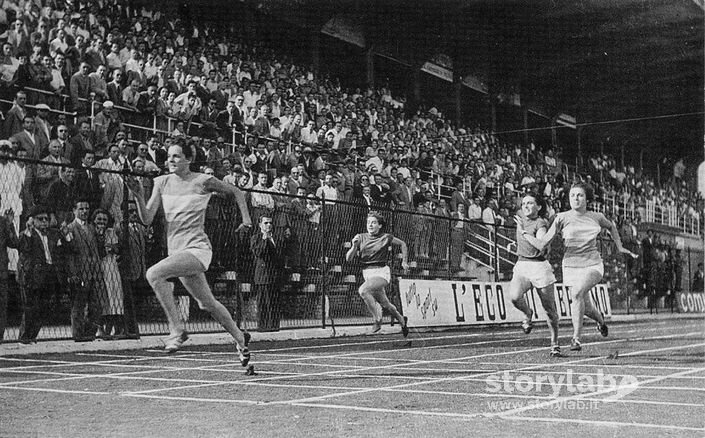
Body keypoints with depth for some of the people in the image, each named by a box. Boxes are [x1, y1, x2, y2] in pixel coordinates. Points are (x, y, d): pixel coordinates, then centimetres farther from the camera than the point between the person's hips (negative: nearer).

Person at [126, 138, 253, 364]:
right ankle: (240, 339, 36)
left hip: (197, 248, -6)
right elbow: (147, 220, 0)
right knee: (208, 304, 16)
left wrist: (246, 219, -1)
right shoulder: (162, 182, 6)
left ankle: (177, 329, -19)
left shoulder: (203, 181, -7)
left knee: (154, 273, -28)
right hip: (176, 250, 6)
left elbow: (236, 192, 8)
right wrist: (139, 196, -16)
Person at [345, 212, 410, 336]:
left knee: (363, 290, -31)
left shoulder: (386, 238, -5)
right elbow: (348, 258, -2)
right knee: (385, 303, 17)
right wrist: (354, 246, -18)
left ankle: (377, 319, -19)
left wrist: (404, 261, 8)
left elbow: (402, 244, 13)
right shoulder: (361, 237, 2)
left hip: (382, 272, -5)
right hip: (367, 273, 5)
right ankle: (402, 320, 43)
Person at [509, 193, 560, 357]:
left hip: (539, 267, -4)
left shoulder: (541, 223, -10)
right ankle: (528, 314, 7)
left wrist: (524, 230, -30)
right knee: (514, 296, -26)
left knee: (549, 309, 1)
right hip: (521, 266, 4)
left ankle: (554, 343, 19)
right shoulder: (520, 216, 8)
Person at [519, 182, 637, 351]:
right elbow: (541, 244, -6)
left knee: (577, 293, -29)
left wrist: (620, 247, 21)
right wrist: (523, 233, -10)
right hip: (571, 266, 1)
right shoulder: (562, 218, -6)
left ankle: (576, 337, -21)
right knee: (586, 308, 8)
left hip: (593, 265, -1)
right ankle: (600, 318, 47)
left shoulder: (596, 217, 1)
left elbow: (611, 227, 25)